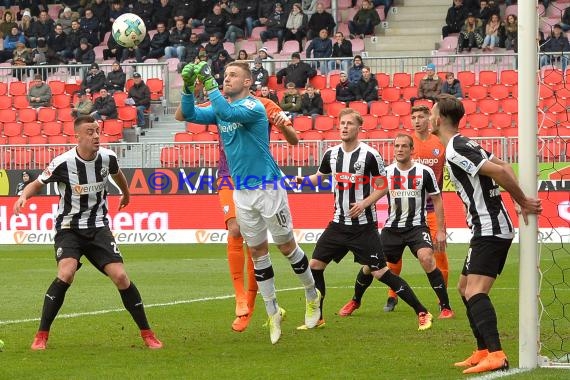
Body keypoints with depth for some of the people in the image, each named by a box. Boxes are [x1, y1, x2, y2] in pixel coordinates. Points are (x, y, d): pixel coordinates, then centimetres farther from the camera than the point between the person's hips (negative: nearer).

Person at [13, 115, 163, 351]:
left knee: (120, 276, -10)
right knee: (66, 274, -27)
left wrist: (126, 195, 39)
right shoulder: (63, 163, -16)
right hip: (69, 228, -3)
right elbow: (37, 184, -1)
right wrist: (24, 196, -24)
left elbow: (117, 173, 20)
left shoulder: (107, 158, -6)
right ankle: (41, 336, -15)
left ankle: (147, 334, 5)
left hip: (98, 228, 3)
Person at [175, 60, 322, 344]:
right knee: (257, 252, 7)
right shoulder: (220, 109, 9)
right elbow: (183, 115, 3)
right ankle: (273, 312, 15)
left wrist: (208, 82, -33)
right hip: (242, 193, 6)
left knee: (287, 247, 4)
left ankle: (312, 296, 23)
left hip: (268, 188, -6)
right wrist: (188, 86, -12)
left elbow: (228, 113, -33)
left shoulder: (253, 107, -13)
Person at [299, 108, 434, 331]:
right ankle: (317, 317, 16)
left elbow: (382, 187, -6)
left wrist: (365, 203, -21)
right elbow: (319, 177, 22)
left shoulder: (370, 155, -11)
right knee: (314, 265, 1)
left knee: (380, 273, -9)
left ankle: (422, 313, -1)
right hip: (339, 224, 6)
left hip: (363, 226, -6)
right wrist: (301, 181, 3)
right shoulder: (331, 154, 5)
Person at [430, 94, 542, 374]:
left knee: (475, 291, -22)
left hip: (490, 230, -11)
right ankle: (483, 351, 22)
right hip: (488, 228, 11)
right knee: (465, 288, 19)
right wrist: (521, 203, 7)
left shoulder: (455, 150, -17)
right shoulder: (465, 145, 16)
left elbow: (500, 172, -24)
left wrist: (523, 200, -13)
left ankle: (496, 355, -34)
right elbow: (503, 167, 17)